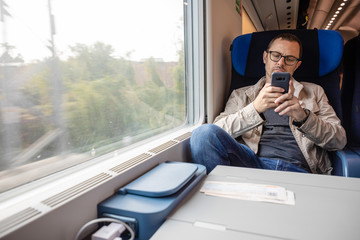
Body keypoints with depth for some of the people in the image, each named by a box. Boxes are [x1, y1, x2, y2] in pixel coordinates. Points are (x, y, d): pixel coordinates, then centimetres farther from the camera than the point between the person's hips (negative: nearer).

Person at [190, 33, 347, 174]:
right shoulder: (241, 95, 21)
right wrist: (255, 108, -14)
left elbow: (339, 141, 12)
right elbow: (218, 130, 3)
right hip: (252, 162, 2)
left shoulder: (313, 92, 25)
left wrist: (303, 116, -8)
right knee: (204, 134, -29)